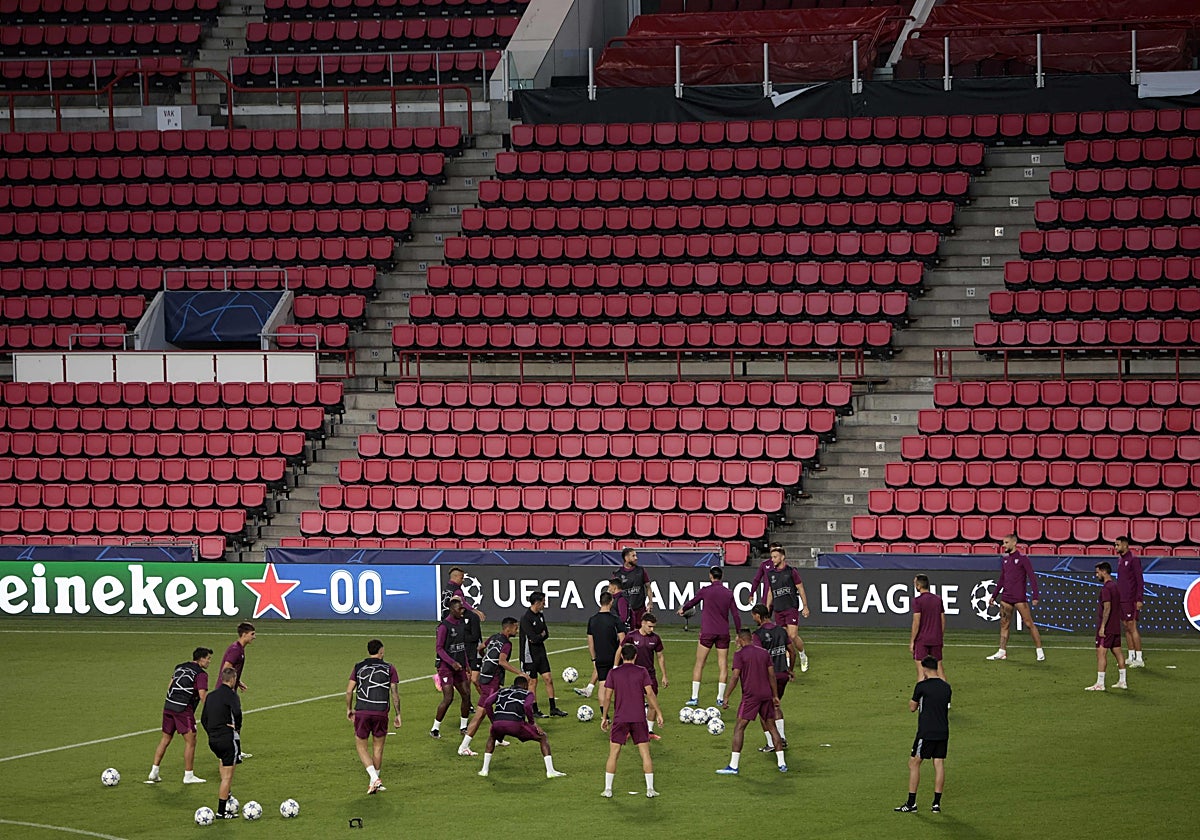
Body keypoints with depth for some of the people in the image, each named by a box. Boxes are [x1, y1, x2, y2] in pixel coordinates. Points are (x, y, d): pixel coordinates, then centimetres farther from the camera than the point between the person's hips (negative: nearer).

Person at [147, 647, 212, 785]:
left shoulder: (180, 667, 16)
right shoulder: (201, 674, -7)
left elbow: (169, 686, 21)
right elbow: (203, 696, -14)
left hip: (168, 706, 7)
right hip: (184, 710, -7)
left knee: (165, 740, 15)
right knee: (190, 741, 2)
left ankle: (153, 773, 15)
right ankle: (188, 776, 4)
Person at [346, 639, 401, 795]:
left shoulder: (358, 668, 7)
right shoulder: (389, 668, 4)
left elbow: (349, 690, 3)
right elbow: (395, 693, 1)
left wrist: (349, 709, 17)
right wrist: (398, 714, 9)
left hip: (361, 712, 0)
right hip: (381, 712, 0)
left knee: (361, 747, 8)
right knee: (378, 747, 15)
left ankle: (374, 778, -9)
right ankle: (374, 781, 19)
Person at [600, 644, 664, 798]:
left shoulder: (613, 673, 1)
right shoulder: (642, 672, -1)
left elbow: (608, 697, 1)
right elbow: (650, 694, -5)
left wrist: (604, 717, 10)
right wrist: (658, 713, 1)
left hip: (620, 719, 0)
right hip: (639, 719, 0)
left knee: (613, 755, 6)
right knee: (645, 754, 6)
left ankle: (608, 790, 5)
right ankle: (650, 789, 4)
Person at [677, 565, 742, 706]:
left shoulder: (705, 591, -3)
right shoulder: (728, 593, 3)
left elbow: (692, 602, 13)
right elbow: (735, 615, 4)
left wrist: (682, 609, 34)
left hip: (707, 632, -2)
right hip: (723, 633, 2)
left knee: (699, 664, 4)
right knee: (723, 665, 6)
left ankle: (694, 697, 1)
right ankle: (720, 698, 4)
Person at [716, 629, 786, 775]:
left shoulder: (740, 654, -4)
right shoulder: (764, 653, 11)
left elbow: (735, 677, -11)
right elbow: (772, 676, 11)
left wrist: (727, 697, -8)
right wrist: (775, 696, 17)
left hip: (750, 696, -5)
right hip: (767, 695, 5)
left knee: (739, 728, -4)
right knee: (771, 727, 14)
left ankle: (733, 766, -11)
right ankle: (782, 764, 13)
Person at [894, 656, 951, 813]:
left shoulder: (922, 686, -11)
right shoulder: (946, 687, 6)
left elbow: (912, 707, 2)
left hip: (926, 733, -5)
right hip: (943, 732, 5)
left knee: (914, 764, 3)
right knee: (939, 764, 7)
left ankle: (911, 804, 1)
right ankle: (937, 803, 7)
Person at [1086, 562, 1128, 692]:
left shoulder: (1106, 588, -16)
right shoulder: (1115, 586, 14)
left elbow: (1107, 608, -23)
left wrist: (1102, 626, -21)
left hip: (1106, 628, -10)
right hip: (1116, 627, 10)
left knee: (1101, 653, -8)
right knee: (1117, 652, 14)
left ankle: (1100, 684, -11)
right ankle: (1122, 681, 19)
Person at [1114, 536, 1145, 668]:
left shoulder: (1134, 559, -11)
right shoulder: (1120, 559, 14)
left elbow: (1140, 581, -13)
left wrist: (1139, 599, -17)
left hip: (1130, 601, -8)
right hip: (1121, 600, 8)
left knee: (1132, 627, -9)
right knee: (1126, 628, 9)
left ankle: (1139, 659, -7)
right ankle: (1131, 657, 14)